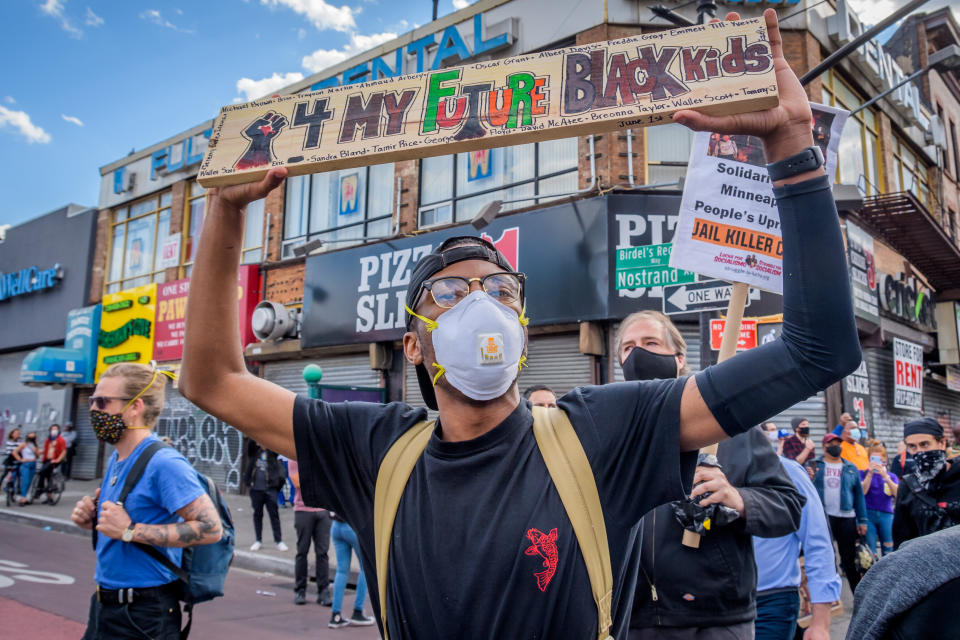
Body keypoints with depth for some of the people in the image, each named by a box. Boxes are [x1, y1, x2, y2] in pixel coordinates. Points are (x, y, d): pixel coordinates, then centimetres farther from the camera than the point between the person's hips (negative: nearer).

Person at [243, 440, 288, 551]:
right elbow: (251, 443, -11)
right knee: (257, 514, 10)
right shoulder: (253, 451, 7)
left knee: (274, 514, 0)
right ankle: (258, 540, 20)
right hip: (256, 488, 1)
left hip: (270, 488, -1)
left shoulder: (272, 452, 5)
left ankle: (278, 540, 7)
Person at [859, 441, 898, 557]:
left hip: (886, 515, 2)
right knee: (870, 552, -4)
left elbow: (898, 494, -7)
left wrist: (885, 476, -18)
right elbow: (862, 491, -10)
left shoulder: (891, 476, 10)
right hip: (868, 514, -2)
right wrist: (870, 474, -17)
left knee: (889, 550, 1)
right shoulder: (863, 473, 6)